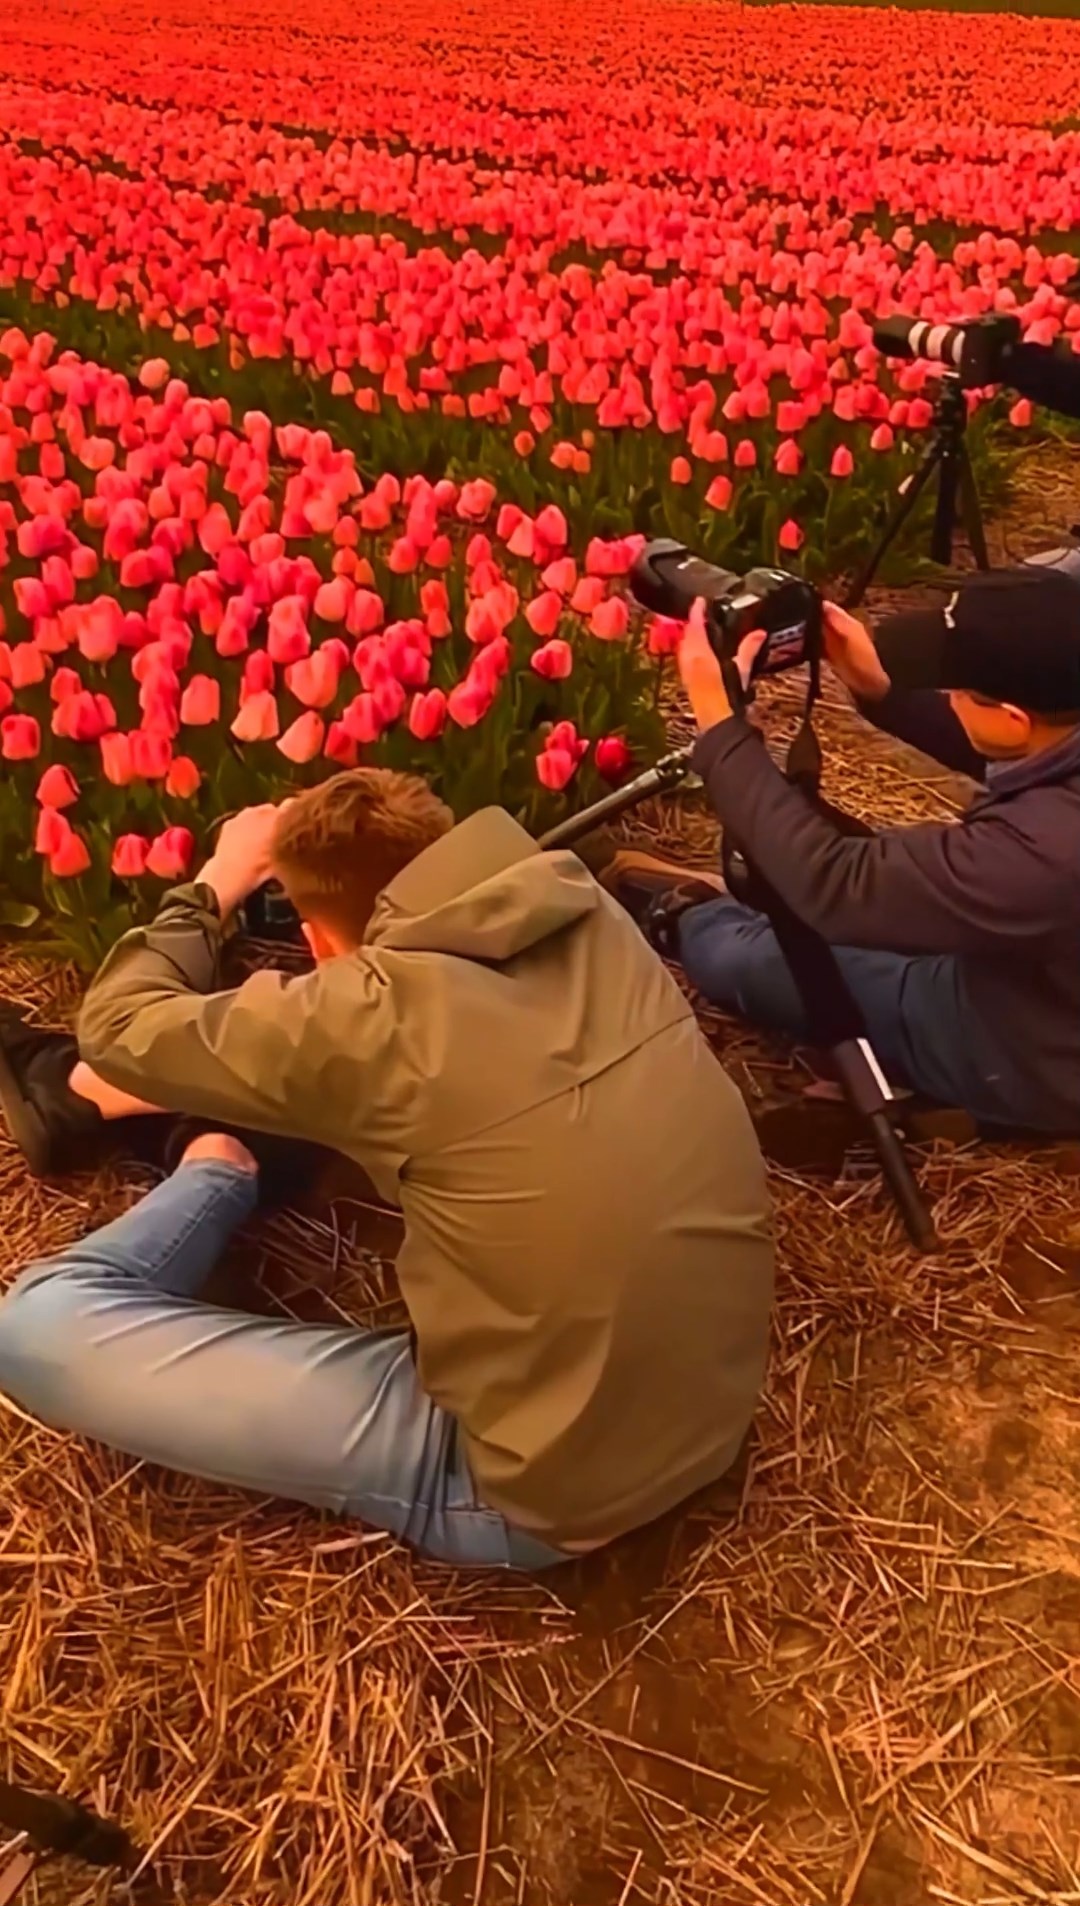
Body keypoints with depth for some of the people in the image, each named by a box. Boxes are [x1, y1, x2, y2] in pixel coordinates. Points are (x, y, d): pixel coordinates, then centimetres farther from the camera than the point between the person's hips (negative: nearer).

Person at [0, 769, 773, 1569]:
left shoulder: (380, 1014, -23)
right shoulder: (592, 913, -5)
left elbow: (120, 1025, -4)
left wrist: (218, 882, 14)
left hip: (546, 1491, -7)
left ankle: (224, 1173, 19)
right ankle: (91, 1091, 33)